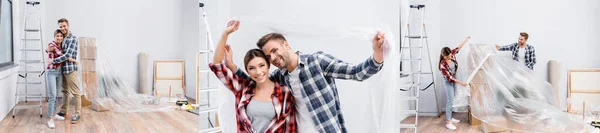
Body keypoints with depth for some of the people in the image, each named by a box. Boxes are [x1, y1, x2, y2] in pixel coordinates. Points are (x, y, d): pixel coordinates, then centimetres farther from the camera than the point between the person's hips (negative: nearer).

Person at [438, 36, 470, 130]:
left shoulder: (451, 55, -14)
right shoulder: (443, 65, -31)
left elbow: (458, 48, 7)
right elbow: (449, 78, -27)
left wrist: (465, 40, 10)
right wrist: (461, 83, -25)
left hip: (454, 79, 7)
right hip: (448, 82, -7)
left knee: (451, 100, 13)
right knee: (450, 100, -11)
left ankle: (450, 118, 23)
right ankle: (448, 122, -9)